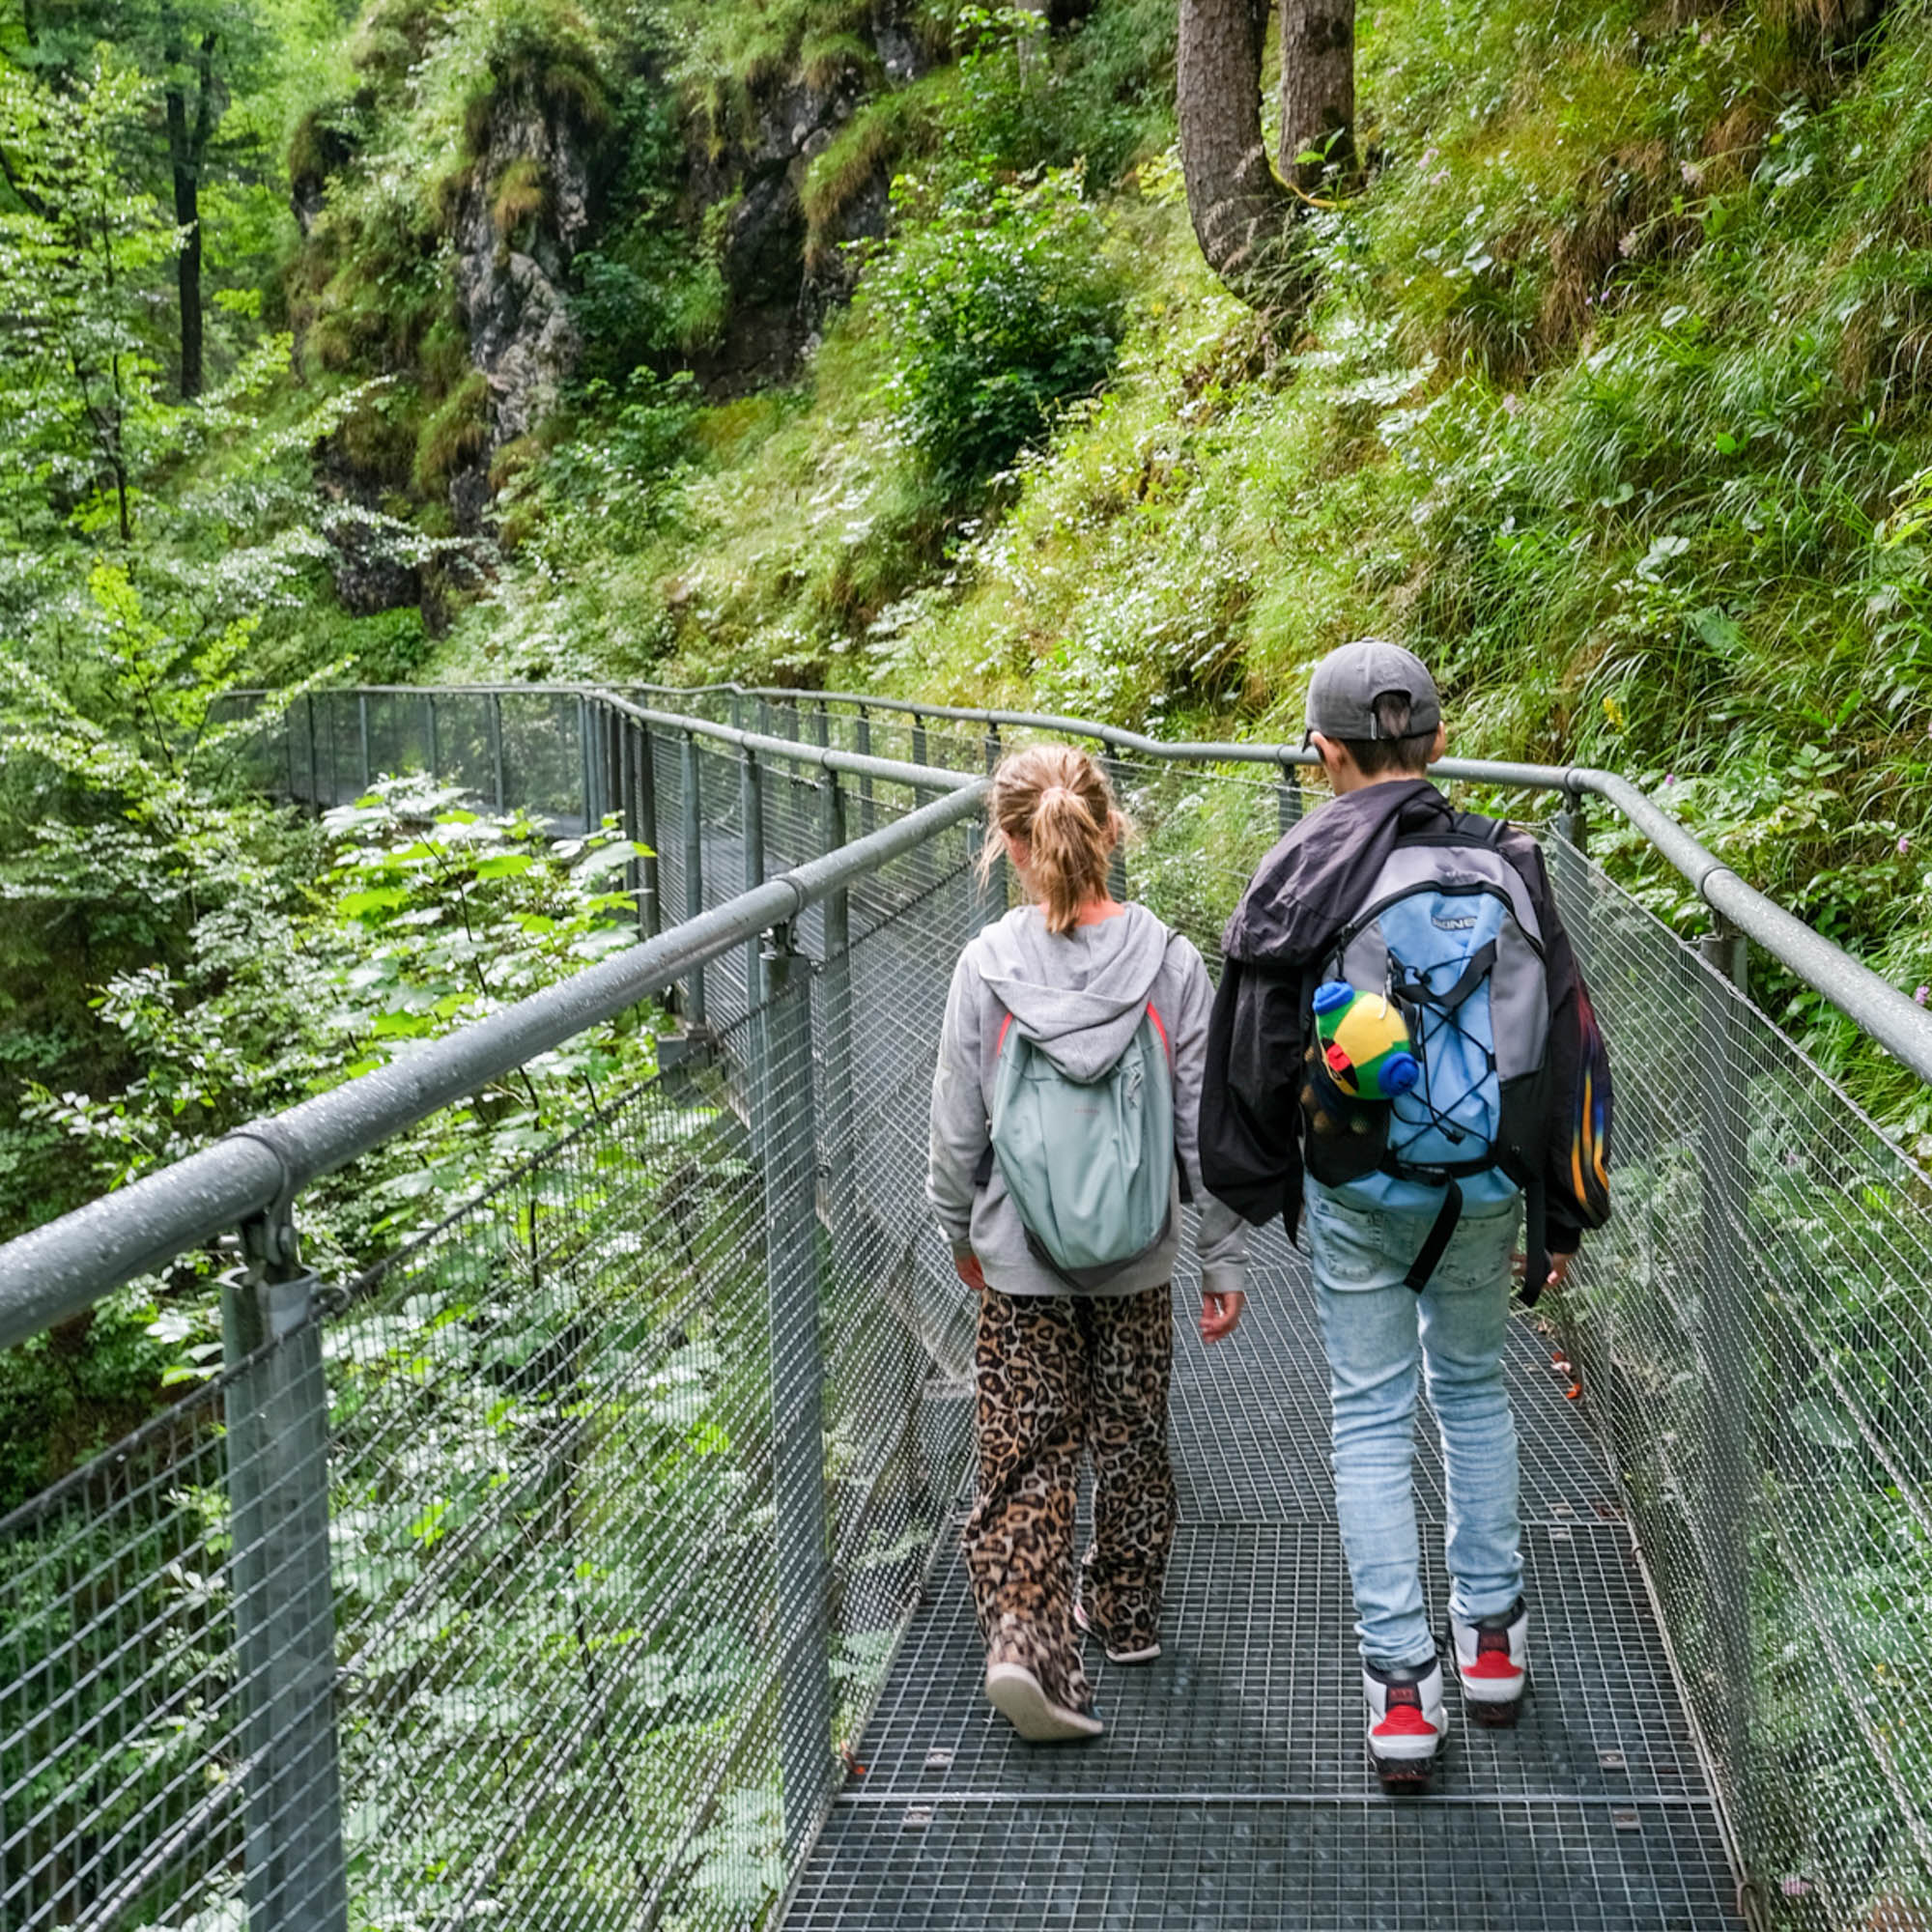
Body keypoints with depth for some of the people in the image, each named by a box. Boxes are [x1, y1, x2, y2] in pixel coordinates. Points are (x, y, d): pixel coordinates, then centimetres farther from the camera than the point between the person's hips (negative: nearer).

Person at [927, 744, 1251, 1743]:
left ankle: (1027, 1640, -10)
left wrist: (960, 1232, 14)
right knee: (1131, 1439, 19)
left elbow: (958, 1129, -4)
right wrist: (1225, 1262, 3)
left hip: (1020, 1259, -1)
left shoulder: (986, 966, -11)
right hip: (1137, 1258, 1)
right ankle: (1126, 1613, 35)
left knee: (1025, 1455, 5)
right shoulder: (1169, 963, -10)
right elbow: (1206, 1127, -6)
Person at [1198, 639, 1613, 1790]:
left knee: (1372, 1420, 6)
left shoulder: (1305, 876, -10)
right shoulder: (1508, 869, -2)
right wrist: (1564, 1219, 12)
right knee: (1475, 1391, 22)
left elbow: (1256, 1051, -5)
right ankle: (1492, 1634, 29)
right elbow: (1571, 1048, 3)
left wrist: (1257, 1192, 10)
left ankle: (1401, 1686, 5)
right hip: (1484, 1189, 3)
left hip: (1356, 1191, -3)